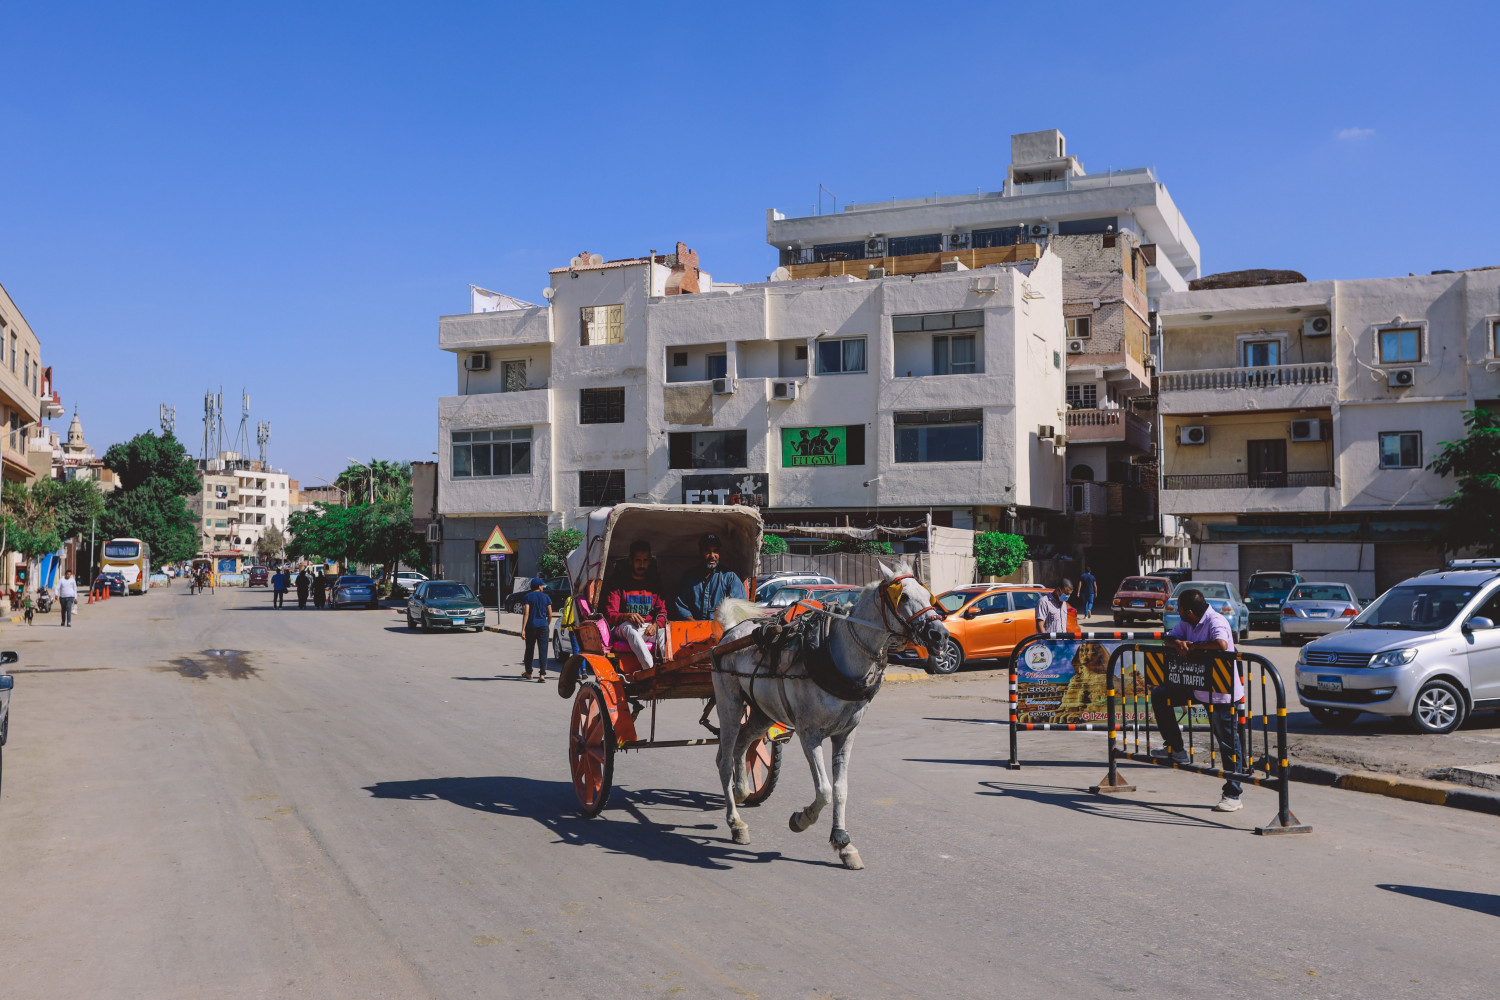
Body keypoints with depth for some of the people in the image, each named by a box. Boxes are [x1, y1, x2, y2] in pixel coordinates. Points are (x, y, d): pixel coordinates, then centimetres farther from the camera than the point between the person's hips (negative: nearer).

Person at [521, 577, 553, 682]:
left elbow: (526, 613, -10)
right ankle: (542, 674, -13)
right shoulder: (546, 597, 4)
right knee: (543, 650, -2)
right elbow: (550, 614, 3)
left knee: (529, 650, 14)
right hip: (543, 626, 0)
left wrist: (523, 629, -12)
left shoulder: (528, 597, -1)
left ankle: (528, 673, 26)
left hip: (531, 626, 0)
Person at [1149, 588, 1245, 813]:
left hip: (1220, 693, -9)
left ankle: (1232, 795, 5)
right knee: (1160, 694, 6)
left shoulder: (1215, 622, -22)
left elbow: (1222, 644, -40)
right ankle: (1175, 749, 14)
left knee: (1228, 742, -2)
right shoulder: (1187, 623, 5)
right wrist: (1178, 643, -14)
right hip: (1197, 685, 9)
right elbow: (1169, 639, 10)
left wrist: (1193, 646, -26)